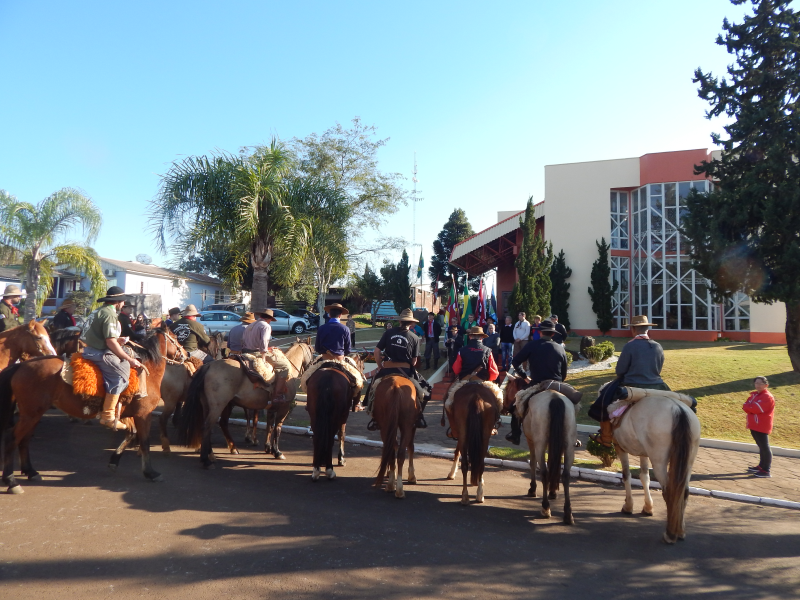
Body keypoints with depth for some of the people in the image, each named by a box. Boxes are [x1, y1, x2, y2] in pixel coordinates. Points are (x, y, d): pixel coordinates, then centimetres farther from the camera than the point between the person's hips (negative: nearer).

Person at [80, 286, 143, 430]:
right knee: (121, 373, -21)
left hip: (92, 349, 11)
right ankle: (108, 416, -24)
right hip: (99, 353, -11)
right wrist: (130, 360, -18)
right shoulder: (109, 314, -14)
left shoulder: (100, 311, 18)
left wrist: (118, 340, 21)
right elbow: (111, 343, -20)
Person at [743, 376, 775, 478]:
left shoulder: (768, 397, -12)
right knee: (761, 446, 18)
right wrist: (752, 407, -14)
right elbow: (746, 406, 6)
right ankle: (761, 466, 28)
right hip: (754, 425, 8)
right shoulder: (754, 395, 15)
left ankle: (766, 471, -3)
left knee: (764, 447, -5)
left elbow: (759, 409, -23)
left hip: (762, 426, -8)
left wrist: (748, 407, -8)